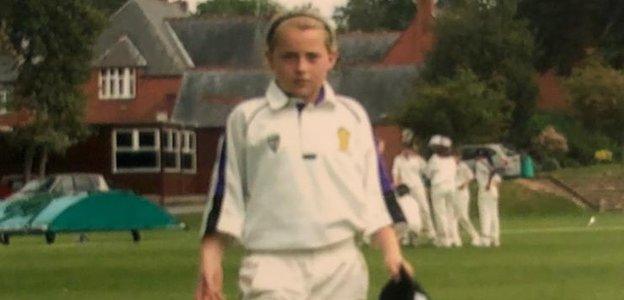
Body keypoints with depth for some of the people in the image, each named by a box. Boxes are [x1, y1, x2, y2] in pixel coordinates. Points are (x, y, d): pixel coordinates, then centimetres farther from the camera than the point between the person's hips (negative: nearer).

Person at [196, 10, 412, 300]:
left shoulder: (352, 116, 10)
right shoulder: (247, 118, 3)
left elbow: (372, 193, 12)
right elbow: (225, 193, 4)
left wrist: (391, 250, 0)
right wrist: (210, 260, -4)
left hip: (341, 264, 3)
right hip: (272, 265, -3)